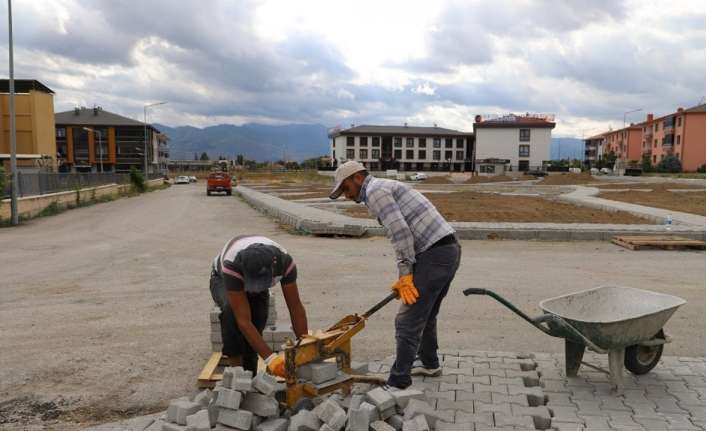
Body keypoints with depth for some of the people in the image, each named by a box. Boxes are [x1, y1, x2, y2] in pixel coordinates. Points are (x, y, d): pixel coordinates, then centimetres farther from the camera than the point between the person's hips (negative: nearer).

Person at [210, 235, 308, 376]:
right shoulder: (231, 265, -45)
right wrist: (270, 358, -49)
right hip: (223, 280, -3)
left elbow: (295, 307, -27)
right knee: (231, 310, -35)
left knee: (259, 319, -23)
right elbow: (243, 320, -44)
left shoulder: (285, 261, -36)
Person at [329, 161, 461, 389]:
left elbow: (400, 232, -18)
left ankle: (398, 383, 6)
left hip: (434, 254, -10)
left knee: (408, 321, -3)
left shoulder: (375, 190, -6)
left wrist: (405, 274, -14)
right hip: (449, 249, 10)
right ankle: (429, 363, 43)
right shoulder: (387, 188, 24)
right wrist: (404, 276, 20)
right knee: (426, 314, 26)